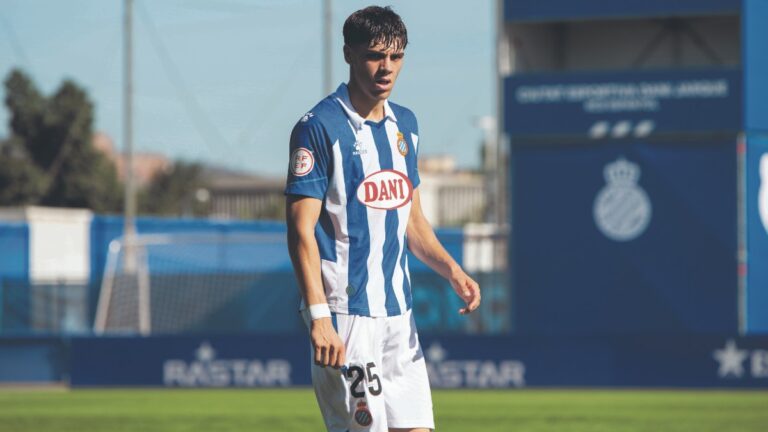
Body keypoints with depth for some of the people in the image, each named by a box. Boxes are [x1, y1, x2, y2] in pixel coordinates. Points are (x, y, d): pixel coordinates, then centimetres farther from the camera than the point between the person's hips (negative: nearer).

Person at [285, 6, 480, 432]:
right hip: (345, 313, -7)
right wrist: (319, 315, -23)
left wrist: (452, 271, 4)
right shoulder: (319, 127, -9)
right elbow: (301, 229, -14)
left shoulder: (405, 124, 14)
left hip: (398, 314, 7)